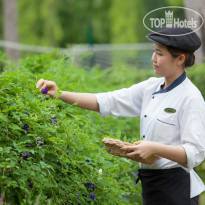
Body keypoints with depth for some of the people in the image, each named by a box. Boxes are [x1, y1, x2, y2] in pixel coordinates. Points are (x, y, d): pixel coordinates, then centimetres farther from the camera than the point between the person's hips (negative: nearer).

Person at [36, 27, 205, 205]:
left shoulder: (190, 98, -14)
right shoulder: (151, 87, 8)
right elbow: (105, 102, 6)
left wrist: (155, 148, -31)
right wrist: (60, 94, -3)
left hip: (175, 190, -7)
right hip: (151, 183, 7)